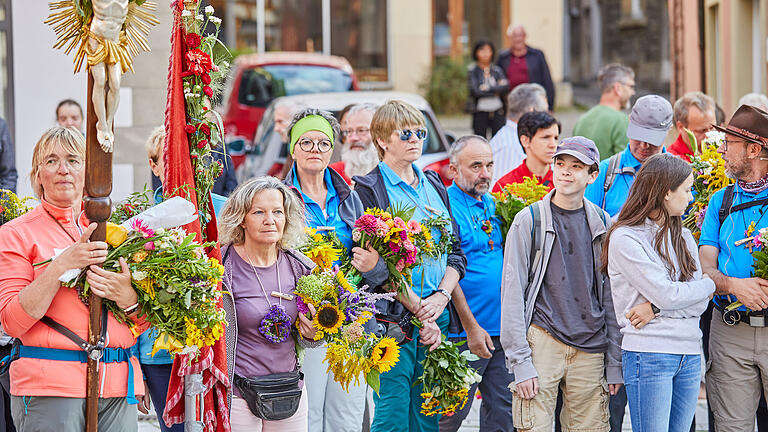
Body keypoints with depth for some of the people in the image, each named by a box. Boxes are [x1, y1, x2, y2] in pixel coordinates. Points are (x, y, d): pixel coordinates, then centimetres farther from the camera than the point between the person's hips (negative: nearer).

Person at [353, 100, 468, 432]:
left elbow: (456, 252, 14)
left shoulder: (434, 186, 16)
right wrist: (419, 310, -14)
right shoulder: (369, 190, -4)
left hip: (436, 317, 6)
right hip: (393, 318, -6)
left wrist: (441, 296, -5)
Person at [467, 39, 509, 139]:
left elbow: (506, 87, -5)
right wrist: (496, 91, -5)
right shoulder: (473, 71, 1)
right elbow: (475, 91, -12)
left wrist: (488, 88, -13)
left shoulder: (497, 70, 10)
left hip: (497, 112, 2)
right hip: (480, 112, -2)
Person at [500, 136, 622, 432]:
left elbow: (611, 296, 12)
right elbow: (512, 293, -3)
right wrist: (519, 361, -10)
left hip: (590, 350, 3)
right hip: (543, 341, -3)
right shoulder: (529, 221, -1)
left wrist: (615, 363, 8)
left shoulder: (603, 224, 9)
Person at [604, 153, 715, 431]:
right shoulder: (625, 238, -7)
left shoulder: (684, 238, 15)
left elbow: (700, 303, 6)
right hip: (648, 353, -6)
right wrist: (710, 284, 1)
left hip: (689, 354, 7)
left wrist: (656, 309, -10)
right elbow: (667, 294, -14)